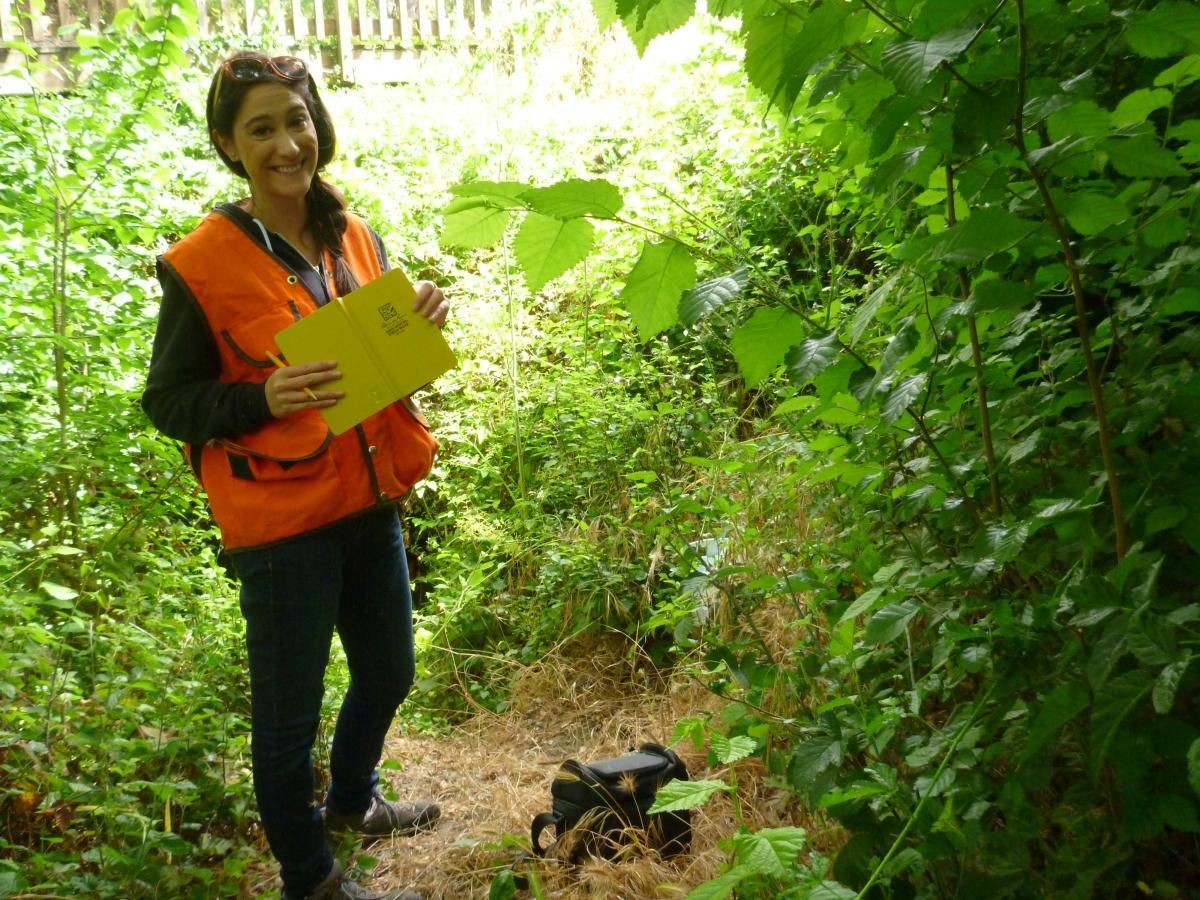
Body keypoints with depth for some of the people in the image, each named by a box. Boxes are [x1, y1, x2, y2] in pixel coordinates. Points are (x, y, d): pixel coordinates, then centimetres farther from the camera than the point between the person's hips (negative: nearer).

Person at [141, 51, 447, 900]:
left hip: (370, 503, 6)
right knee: (289, 712, 9)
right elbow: (166, 402, -8)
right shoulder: (202, 265, -13)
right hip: (283, 520, -6)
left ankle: (353, 797, 53)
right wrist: (264, 396, -25)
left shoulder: (355, 237, 4)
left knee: (389, 674, 23)